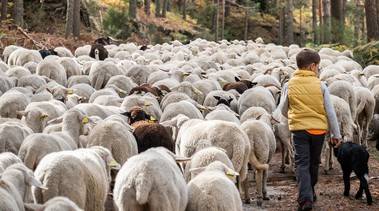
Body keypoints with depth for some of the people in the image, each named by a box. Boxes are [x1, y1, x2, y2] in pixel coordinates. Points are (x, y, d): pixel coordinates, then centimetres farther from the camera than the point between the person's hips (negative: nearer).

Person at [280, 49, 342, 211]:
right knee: (314, 163, 17)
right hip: (319, 129, 1)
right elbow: (330, 112, -2)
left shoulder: (289, 85, -2)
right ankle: (310, 192, 33)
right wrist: (335, 133, 7)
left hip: (299, 129, 0)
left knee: (302, 164, 0)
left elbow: (283, 110, 7)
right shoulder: (320, 85, -5)